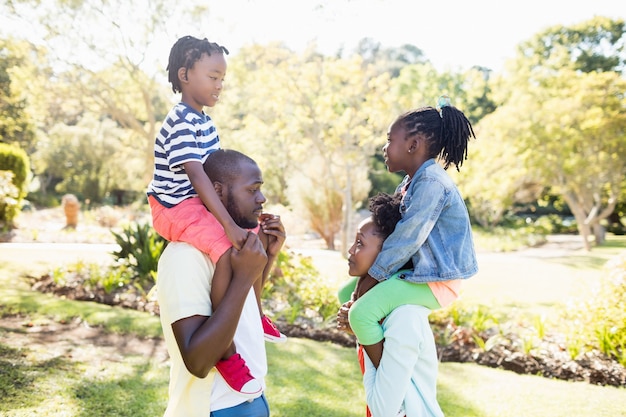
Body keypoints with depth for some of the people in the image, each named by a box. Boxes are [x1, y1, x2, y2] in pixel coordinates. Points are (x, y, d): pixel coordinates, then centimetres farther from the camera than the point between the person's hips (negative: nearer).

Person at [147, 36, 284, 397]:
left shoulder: (204, 120, 10)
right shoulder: (181, 124, -20)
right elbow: (197, 176, -28)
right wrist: (229, 224, -34)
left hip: (201, 203, 10)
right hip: (176, 207, -10)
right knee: (230, 251, -30)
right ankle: (226, 352, -24)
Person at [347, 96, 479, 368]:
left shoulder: (431, 182, -22)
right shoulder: (412, 182, 9)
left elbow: (407, 238, -23)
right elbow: (395, 231, 10)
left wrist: (372, 277, -14)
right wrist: (367, 275, 1)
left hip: (435, 279, -11)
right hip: (416, 269, 11)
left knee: (361, 313, -22)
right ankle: (377, 367, 23)